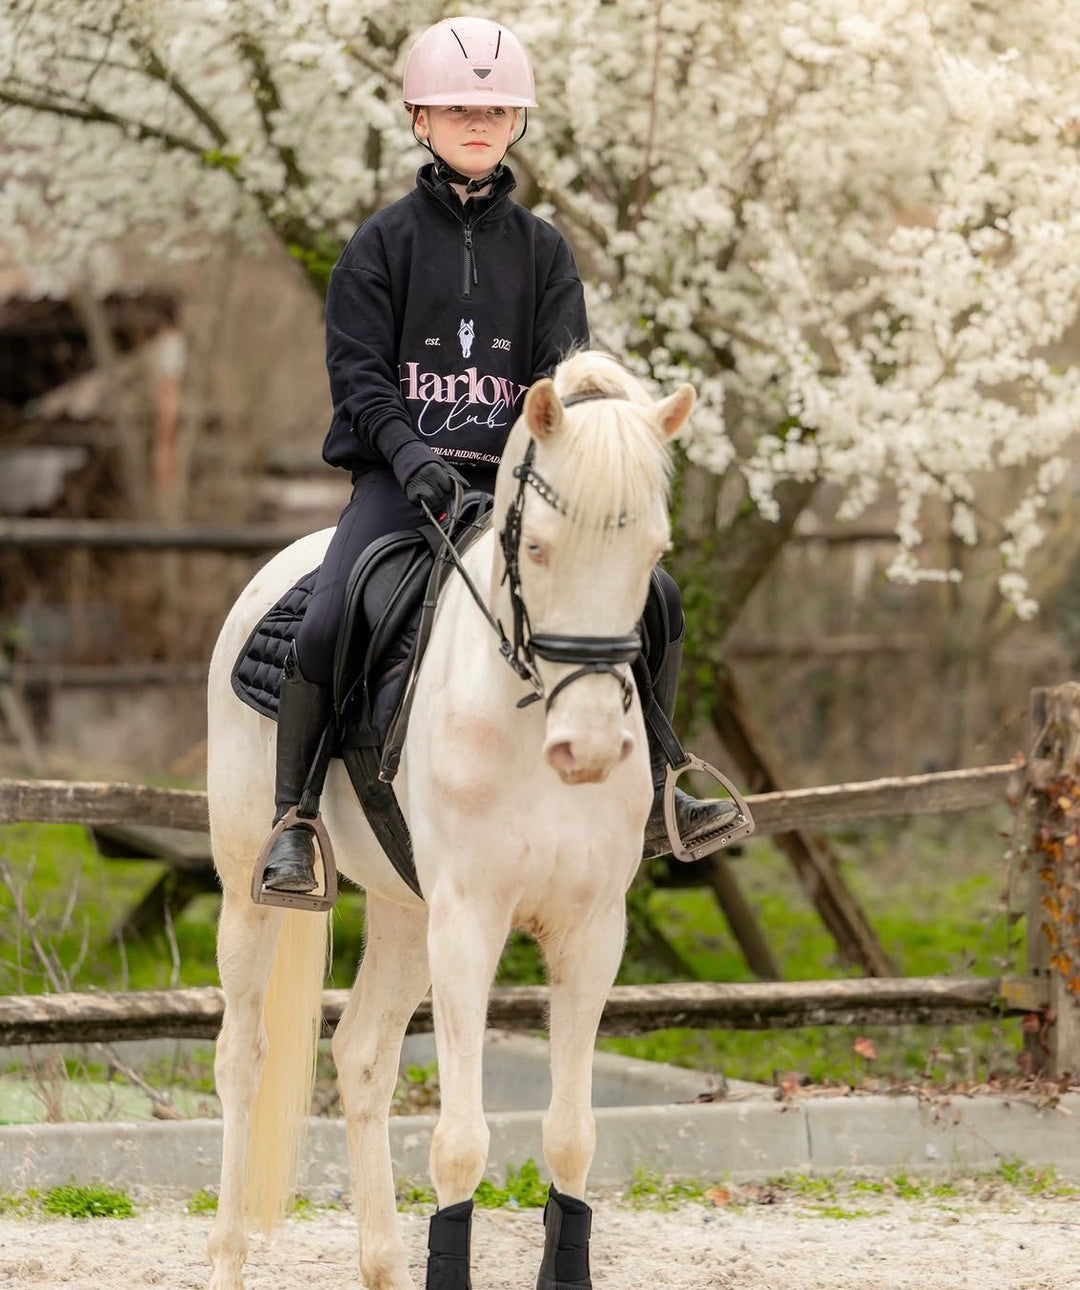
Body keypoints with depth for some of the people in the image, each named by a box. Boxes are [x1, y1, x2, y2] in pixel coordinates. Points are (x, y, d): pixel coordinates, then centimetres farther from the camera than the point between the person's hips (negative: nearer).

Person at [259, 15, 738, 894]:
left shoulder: (541, 249, 12)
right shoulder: (386, 242, 3)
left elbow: (565, 364, 4)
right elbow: (357, 370, -3)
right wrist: (411, 454, -20)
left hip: (511, 477, 3)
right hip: (402, 474, -3)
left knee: (656, 599, -9)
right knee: (326, 625, -26)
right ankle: (295, 820, -12)